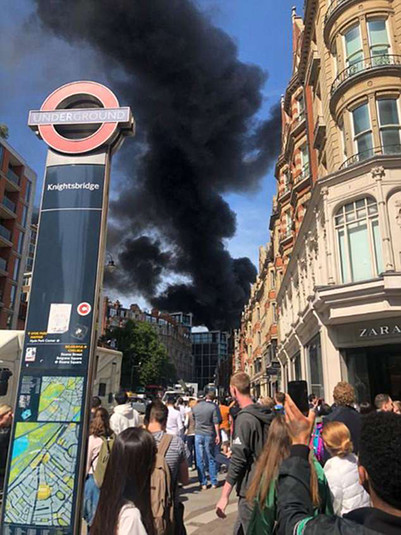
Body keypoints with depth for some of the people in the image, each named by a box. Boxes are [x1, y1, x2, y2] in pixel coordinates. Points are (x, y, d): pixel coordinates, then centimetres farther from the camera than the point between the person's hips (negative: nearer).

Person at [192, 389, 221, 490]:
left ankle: (203, 483, 9)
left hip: (198, 434, 2)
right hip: (209, 435, -2)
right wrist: (217, 435, -6)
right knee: (211, 460, 10)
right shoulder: (214, 407, -8)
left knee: (200, 460, 7)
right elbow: (216, 422, -11)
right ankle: (214, 482, 13)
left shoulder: (196, 406, 4)